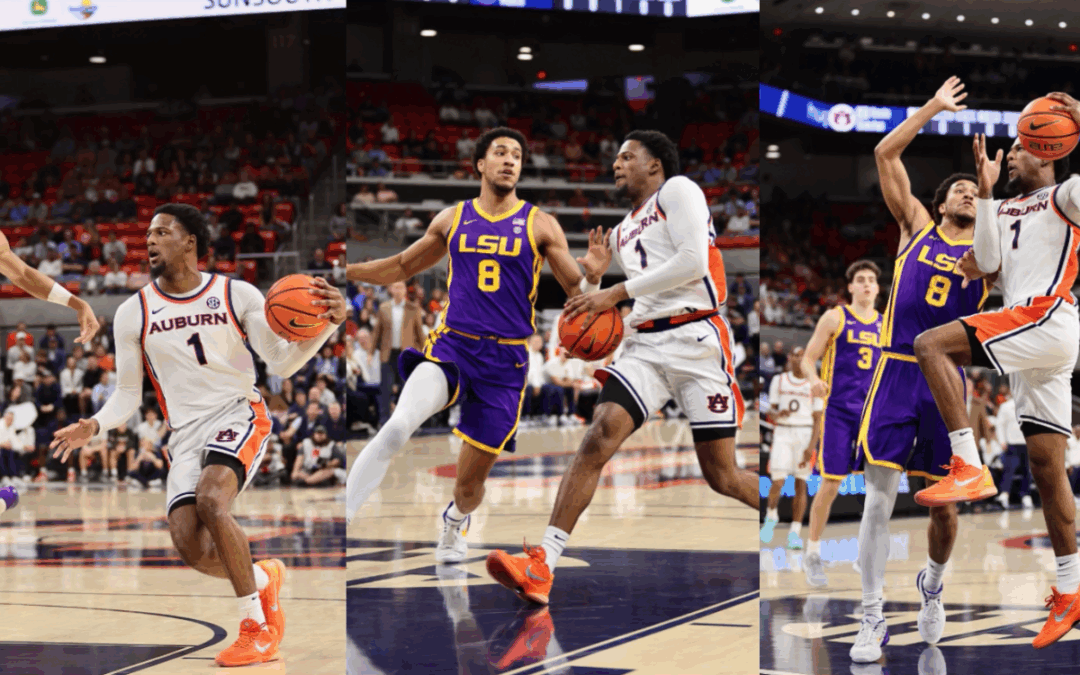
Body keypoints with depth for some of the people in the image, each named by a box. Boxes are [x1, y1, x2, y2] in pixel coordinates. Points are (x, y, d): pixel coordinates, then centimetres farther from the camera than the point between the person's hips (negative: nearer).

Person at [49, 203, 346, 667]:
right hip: (186, 433, 3)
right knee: (190, 545, -16)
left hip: (239, 413, -3)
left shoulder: (237, 295, -1)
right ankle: (263, 579, 19)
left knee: (211, 500, -32)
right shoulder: (133, 315, 5)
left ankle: (256, 627, -18)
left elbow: (282, 363, -2)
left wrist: (326, 325, -19)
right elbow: (127, 396, 10)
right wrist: (94, 427, -10)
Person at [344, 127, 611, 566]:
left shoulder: (539, 225, 3)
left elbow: (576, 292, 3)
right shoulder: (452, 220, 9)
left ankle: (456, 521, 44)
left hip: (505, 361, 0)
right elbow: (402, 267, 22)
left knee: (470, 480, 7)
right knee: (398, 425, -29)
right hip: (451, 347, 0)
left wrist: (592, 277, -19)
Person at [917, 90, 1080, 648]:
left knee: (931, 345, -23)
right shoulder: (1007, 210, 27)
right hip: (1028, 342, 8)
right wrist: (985, 192, 10)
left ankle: (969, 468, -28)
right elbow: (988, 264, 10)